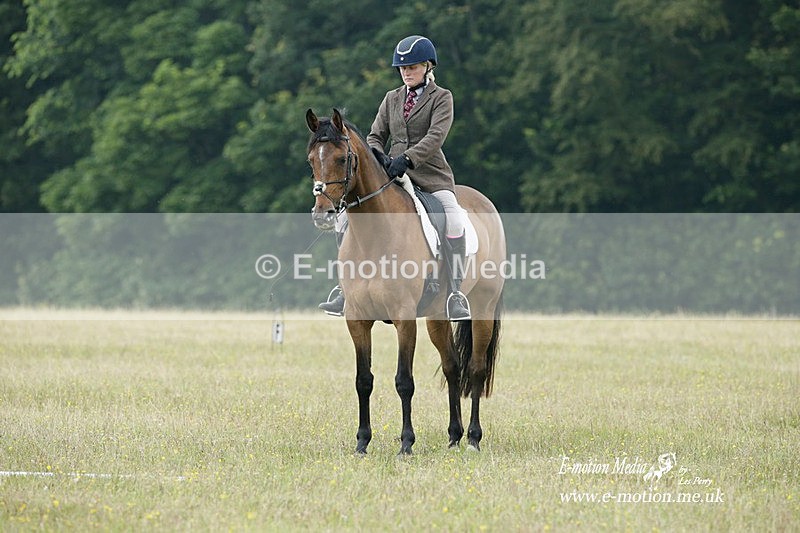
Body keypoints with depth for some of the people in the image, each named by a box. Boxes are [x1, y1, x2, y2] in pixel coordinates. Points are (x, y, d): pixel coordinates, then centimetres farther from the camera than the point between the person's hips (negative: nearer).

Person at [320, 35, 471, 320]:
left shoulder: (441, 97, 1)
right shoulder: (392, 98, 17)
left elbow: (436, 136, -14)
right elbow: (376, 135, 14)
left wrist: (407, 158, -28)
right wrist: (376, 154, -11)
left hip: (431, 175, -5)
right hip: (393, 173, 5)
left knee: (454, 220, -29)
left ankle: (455, 295, -26)